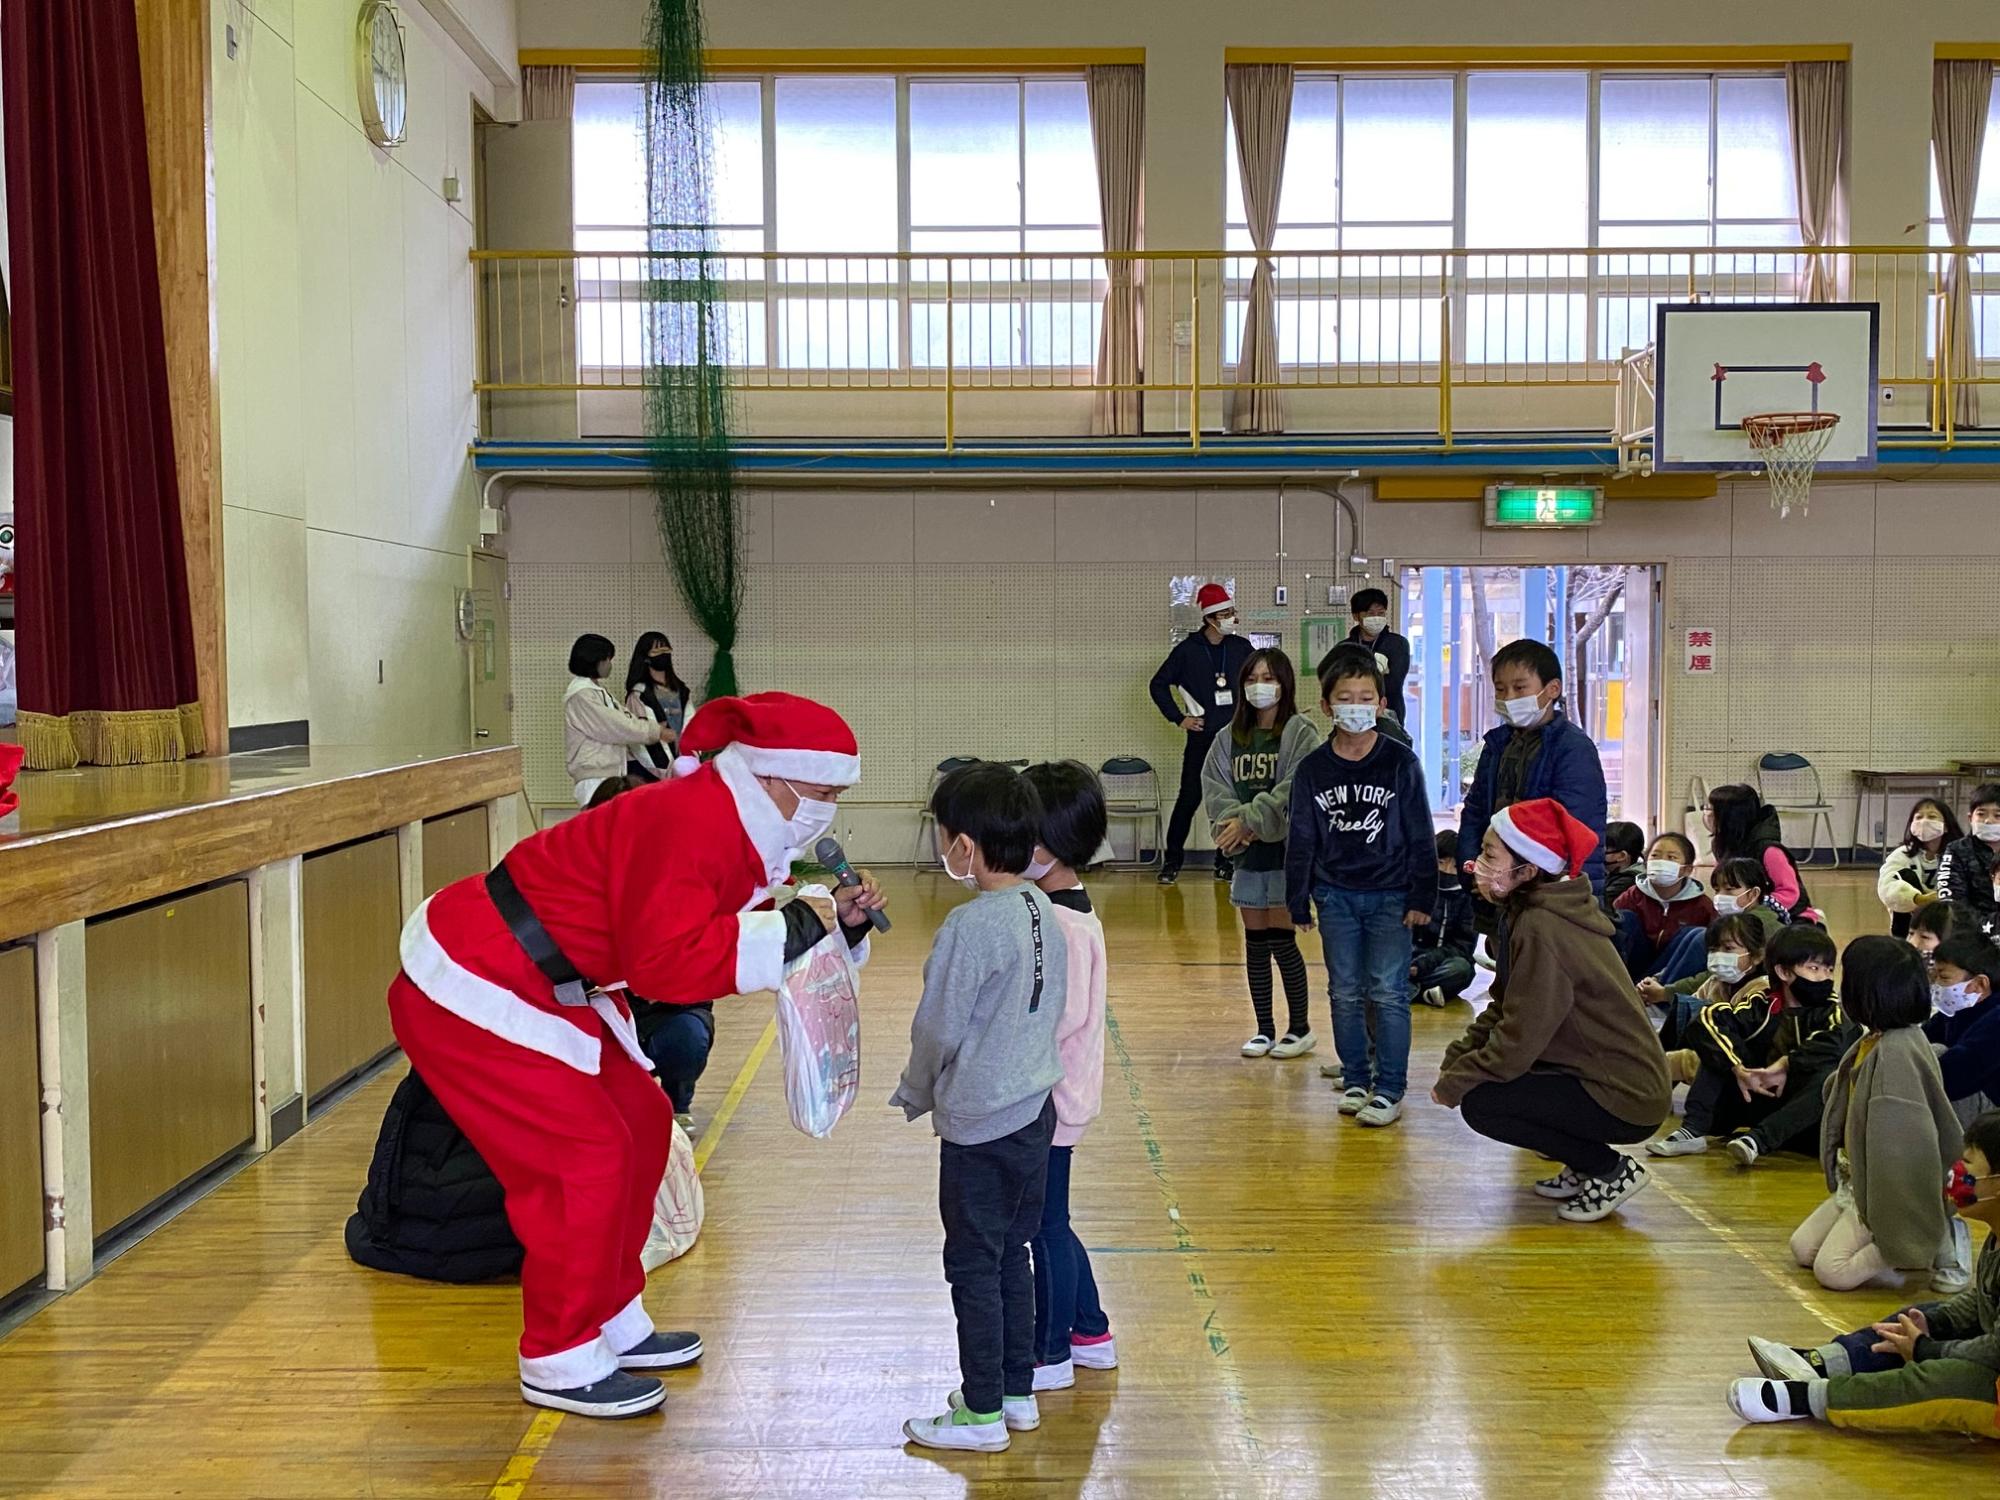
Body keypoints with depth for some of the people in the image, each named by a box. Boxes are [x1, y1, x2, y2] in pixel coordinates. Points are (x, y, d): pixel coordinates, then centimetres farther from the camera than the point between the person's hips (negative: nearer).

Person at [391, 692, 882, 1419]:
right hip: (469, 988, -11)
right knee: (587, 1154, -9)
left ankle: (614, 1324, 25)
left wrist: (837, 922, -5)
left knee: (640, 1121, 13)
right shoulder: (688, 824, -26)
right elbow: (668, 962, -35)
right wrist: (793, 927, -30)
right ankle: (560, 1362, 7)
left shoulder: (731, 825, 5)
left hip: (538, 987, 11)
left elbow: (741, 949, 9)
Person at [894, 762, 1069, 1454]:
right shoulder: (1044, 913, 3)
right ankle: (1018, 1391, 29)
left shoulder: (970, 925, -22)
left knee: (974, 1266, 5)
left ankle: (982, 1411, 15)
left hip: (980, 1123, -8)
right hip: (1035, 1108, 8)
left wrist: (915, 1095, 2)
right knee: (1012, 1254, 18)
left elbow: (938, 1029, -15)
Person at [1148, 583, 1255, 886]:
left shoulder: (1241, 648, 3)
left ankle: (1225, 861, 15)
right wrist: (1179, 718, -2)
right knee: (1189, 798, -4)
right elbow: (1158, 685, 2)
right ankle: (1172, 861, 5)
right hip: (1202, 737, -3)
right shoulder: (1188, 650, -4)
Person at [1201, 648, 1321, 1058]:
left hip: (1286, 849, -5)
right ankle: (1264, 1029, 19)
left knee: (1281, 939, -3)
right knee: (1255, 941, 9)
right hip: (1246, 853, 5)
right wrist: (1234, 823, -14)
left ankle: (1299, 1028, 12)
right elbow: (1214, 786, 3)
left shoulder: (1300, 732, -6)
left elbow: (1293, 791, -17)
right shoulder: (1229, 738, 10)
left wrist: (1250, 820, -20)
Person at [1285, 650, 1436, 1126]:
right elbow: (1300, 840, 6)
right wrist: (1298, 903, 6)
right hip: (1335, 895, 3)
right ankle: (1356, 1079, 22)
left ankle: (1390, 1089, 5)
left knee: (1388, 992, -4)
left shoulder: (1400, 762, -5)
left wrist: (1421, 898, -5)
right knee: (1345, 993, 9)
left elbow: (1421, 836, -2)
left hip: (1389, 895, -3)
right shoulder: (1313, 769, 1)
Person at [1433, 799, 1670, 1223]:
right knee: (1478, 1065, 10)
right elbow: (1504, 1007, 10)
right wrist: (1455, 1060, 0)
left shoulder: (1542, 929, -24)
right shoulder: (1532, 913, 6)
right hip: (1614, 1075, 10)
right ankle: (1584, 1168, 16)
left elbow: (1517, 1043, -23)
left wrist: (1453, 1084, -10)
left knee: (1479, 1103, -15)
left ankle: (1612, 1171, 0)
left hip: (1626, 1098, -10)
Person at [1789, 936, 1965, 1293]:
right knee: (1803, 1249, 10)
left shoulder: (1898, 1052, -26)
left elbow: (1908, 1137, -27)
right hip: (1858, 1182, 9)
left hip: (1890, 1191, -9)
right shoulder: (1872, 1040, 3)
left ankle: (1940, 1243, -4)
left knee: (1833, 1270, -11)